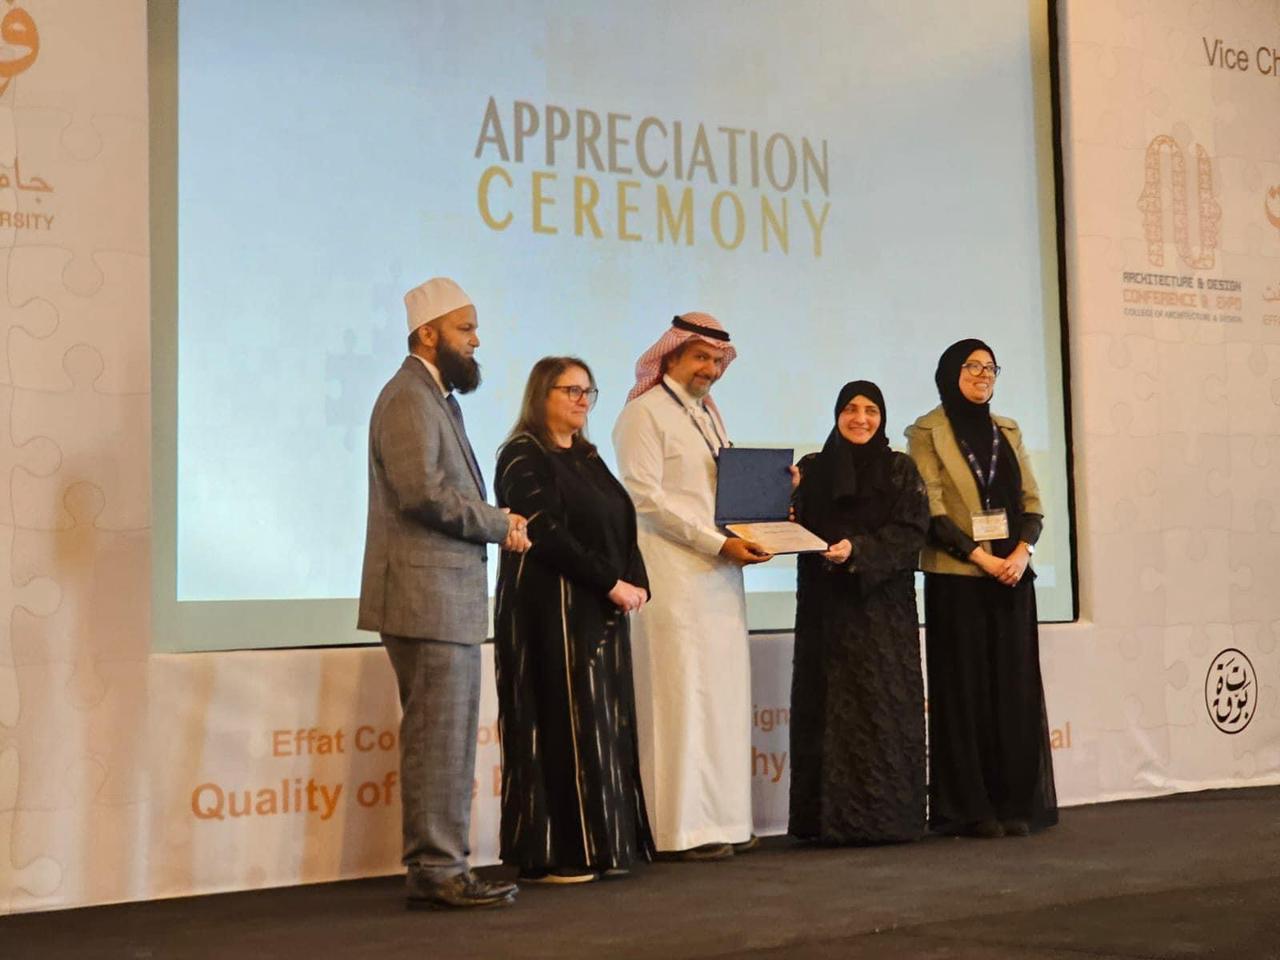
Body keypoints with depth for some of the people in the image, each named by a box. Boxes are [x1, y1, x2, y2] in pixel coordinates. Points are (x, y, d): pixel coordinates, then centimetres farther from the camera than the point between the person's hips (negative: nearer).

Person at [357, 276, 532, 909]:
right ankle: (434, 873, 0)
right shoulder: (408, 399, -12)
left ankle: (444, 867, 19)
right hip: (427, 597, -10)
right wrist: (498, 524, -12)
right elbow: (423, 490, -24)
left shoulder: (436, 398, 21)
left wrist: (495, 523, 2)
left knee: (449, 738, 13)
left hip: (451, 598, 10)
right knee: (436, 738, -6)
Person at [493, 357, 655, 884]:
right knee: (559, 726, -7)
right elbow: (549, 534, -16)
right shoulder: (524, 457, -7)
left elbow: (622, 526, 15)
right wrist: (613, 584, -16)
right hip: (551, 612, -8)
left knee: (605, 728, 7)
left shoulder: (587, 457, 18)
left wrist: (637, 583, -2)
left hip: (602, 612, 8)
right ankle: (552, 855, -2)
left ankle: (597, 847, 12)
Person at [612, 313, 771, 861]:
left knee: (724, 693, 7)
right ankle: (682, 828, -4)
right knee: (682, 695, -7)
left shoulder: (709, 413, 21)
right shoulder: (644, 413, -4)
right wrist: (717, 543, -16)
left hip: (719, 571, 8)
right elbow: (646, 496, -13)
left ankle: (721, 819, 12)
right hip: (673, 574, -8)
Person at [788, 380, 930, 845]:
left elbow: (912, 530, -5)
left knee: (885, 709, -4)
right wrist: (788, 498, -14)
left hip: (884, 604, -1)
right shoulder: (812, 470, 11)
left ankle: (886, 817, 0)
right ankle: (830, 818, 1)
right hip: (826, 605, 2)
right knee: (830, 708, -1)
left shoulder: (900, 469, 6)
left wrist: (858, 549, -18)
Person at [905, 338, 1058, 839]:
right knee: (965, 690, -2)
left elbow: (1032, 502, 11)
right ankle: (971, 808, 2)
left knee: (1015, 688, 3)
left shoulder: (1007, 432, 16)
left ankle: (1016, 803, 8)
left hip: (1012, 576, 5)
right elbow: (932, 511, -8)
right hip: (956, 580, -5)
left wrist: (1021, 552, -7)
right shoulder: (927, 432, 0)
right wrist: (981, 557, -15)